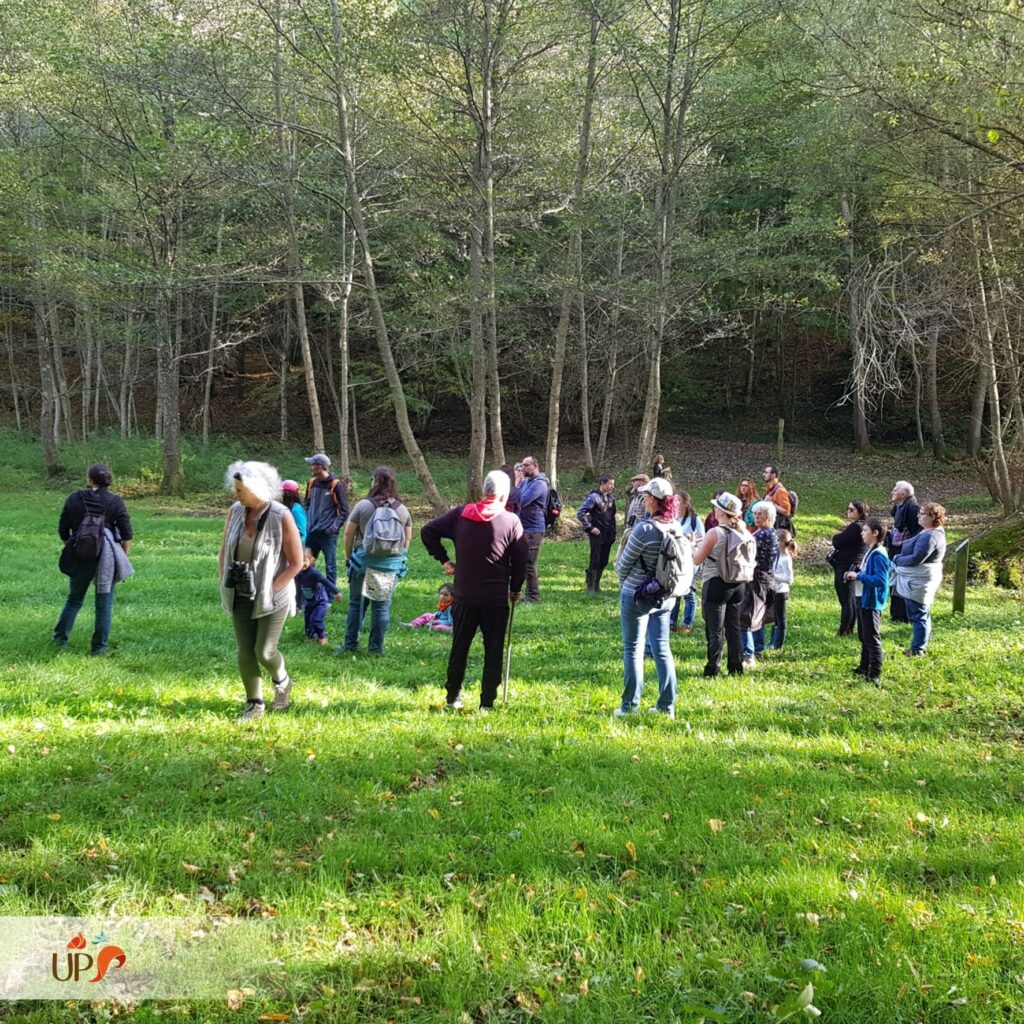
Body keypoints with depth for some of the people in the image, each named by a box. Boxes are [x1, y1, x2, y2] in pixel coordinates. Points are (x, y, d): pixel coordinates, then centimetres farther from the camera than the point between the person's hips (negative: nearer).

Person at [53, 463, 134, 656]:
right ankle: (99, 647, 9)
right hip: (107, 557, -2)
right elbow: (126, 535, -5)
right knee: (104, 604, 7)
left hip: (80, 558, 2)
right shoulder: (114, 501, -5)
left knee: (74, 599, 19)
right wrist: (124, 557, 6)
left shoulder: (74, 498, -2)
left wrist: (71, 547, 20)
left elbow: (63, 531, 4)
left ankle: (60, 638, 21)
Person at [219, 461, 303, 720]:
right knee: (245, 653, 5)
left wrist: (270, 590, -14)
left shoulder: (281, 517, -17)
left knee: (264, 651, -5)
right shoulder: (235, 512, -2)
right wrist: (224, 585, 3)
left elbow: (296, 563, -13)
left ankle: (282, 681, 28)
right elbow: (224, 552, 11)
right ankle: (254, 704, 21)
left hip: (272, 597, -4)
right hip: (241, 596, 4)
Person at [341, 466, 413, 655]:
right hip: (391, 565, 2)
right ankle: (376, 647, 11)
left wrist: (348, 556, 12)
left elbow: (348, 533, -2)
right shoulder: (402, 510, 2)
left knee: (357, 604, 11)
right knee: (382, 606, 8)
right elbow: (408, 539, 8)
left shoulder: (363, 505, -7)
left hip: (364, 562, -2)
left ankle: (351, 645, 16)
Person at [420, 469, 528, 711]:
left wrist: (443, 559, 7)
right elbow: (521, 560, -3)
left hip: (464, 596, 3)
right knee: (493, 652, 7)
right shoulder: (511, 521, -7)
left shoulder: (461, 514, 0)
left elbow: (428, 532, 0)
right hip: (496, 599, -3)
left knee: (459, 648, 16)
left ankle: (452, 698, 23)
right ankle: (486, 704, 7)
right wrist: (516, 589, 11)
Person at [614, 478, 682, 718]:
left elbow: (625, 563, -10)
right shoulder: (676, 528, -2)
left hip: (637, 595, -6)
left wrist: (622, 577, 11)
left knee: (633, 649, 4)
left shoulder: (645, 528, -20)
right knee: (662, 648, 13)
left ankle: (629, 706, 9)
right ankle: (667, 705, 17)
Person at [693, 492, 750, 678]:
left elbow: (697, 560, -10)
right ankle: (736, 668, 18)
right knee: (734, 628, 14)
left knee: (715, 630, 1)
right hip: (738, 585, 5)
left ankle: (712, 670, 3)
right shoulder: (744, 533, 1)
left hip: (716, 585, -5)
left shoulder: (714, 533, -16)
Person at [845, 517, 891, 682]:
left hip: (872, 602, -10)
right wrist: (856, 574, 5)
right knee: (864, 637, 20)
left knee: (872, 638, -3)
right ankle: (864, 667, 32)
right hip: (863, 599, 10)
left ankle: (875, 673, 3)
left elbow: (880, 580, -29)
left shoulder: (878, 555, -21)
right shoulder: (870, 552, 10)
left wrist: (858, 576, -24)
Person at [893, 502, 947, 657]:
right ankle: (919, 646, 26)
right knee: (921, 615, 17)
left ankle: (917, 649, 4)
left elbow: (915, 558, -24)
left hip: (919, 582, -11)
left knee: (919, 615, -2)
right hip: (917, 581, 11)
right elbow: (913, 553, 17)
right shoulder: (928, 532, 12)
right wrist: (899, 558, 1)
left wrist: (897, 559, -10)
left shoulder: (930, 536, -22)